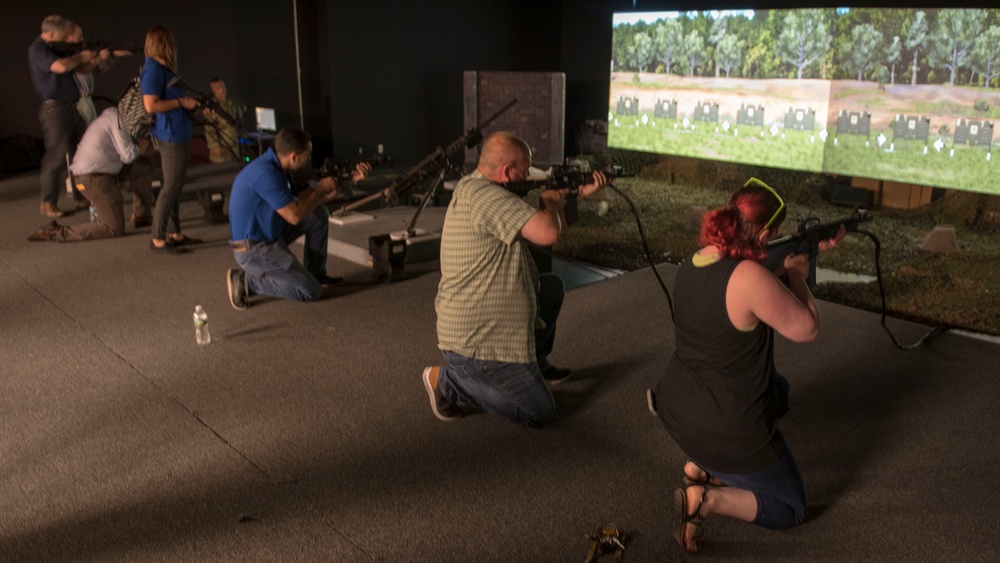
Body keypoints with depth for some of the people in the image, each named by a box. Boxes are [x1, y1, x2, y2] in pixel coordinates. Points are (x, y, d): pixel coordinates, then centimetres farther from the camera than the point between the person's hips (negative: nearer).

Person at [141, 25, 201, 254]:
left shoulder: (161, 68, 14)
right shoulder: (153, 70, -15)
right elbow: (151, 105, -22)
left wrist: (190, 102, 11)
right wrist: (181, 102, -15)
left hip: (179, 134, 10)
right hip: (170, 136, -10)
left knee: (176, 185, 15)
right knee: (171, 186, -6)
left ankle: (175, 234, 24)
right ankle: (158, 239, 1)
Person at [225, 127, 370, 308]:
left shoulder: (279, 168, 5)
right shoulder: (266, 173, -26)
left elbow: (312, 199, 11)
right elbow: (295, 216, -26)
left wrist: (351, 178, 5)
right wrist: (321, 189, -11)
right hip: (254, 250, -10)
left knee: (320, 215, 10)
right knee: (312, 292, -9)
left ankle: (315, 274, 19)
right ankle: (246, 281, -4)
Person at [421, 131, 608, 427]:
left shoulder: (475, 190, 8)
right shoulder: (481, 195, -25)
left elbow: (547, 228, 17)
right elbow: (548, 232, -33)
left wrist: (579, 194, 14)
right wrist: (548, 200, -11)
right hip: (475, 342, -10)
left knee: (554, 287, 24)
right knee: (540, 412, 1)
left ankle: (535, 364, 35)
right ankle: (448, 380, 4)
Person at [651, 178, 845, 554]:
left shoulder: (692, 265, -3)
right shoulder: (749, 276, -28)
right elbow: (807, 330, -14)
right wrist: (796, 273, 0)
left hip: (677, 408, 8)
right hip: (726, 432, -8)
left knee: (777, 389, 36)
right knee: (789, 510, 19)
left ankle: (701, 464, 24)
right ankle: (706, 499, -6)